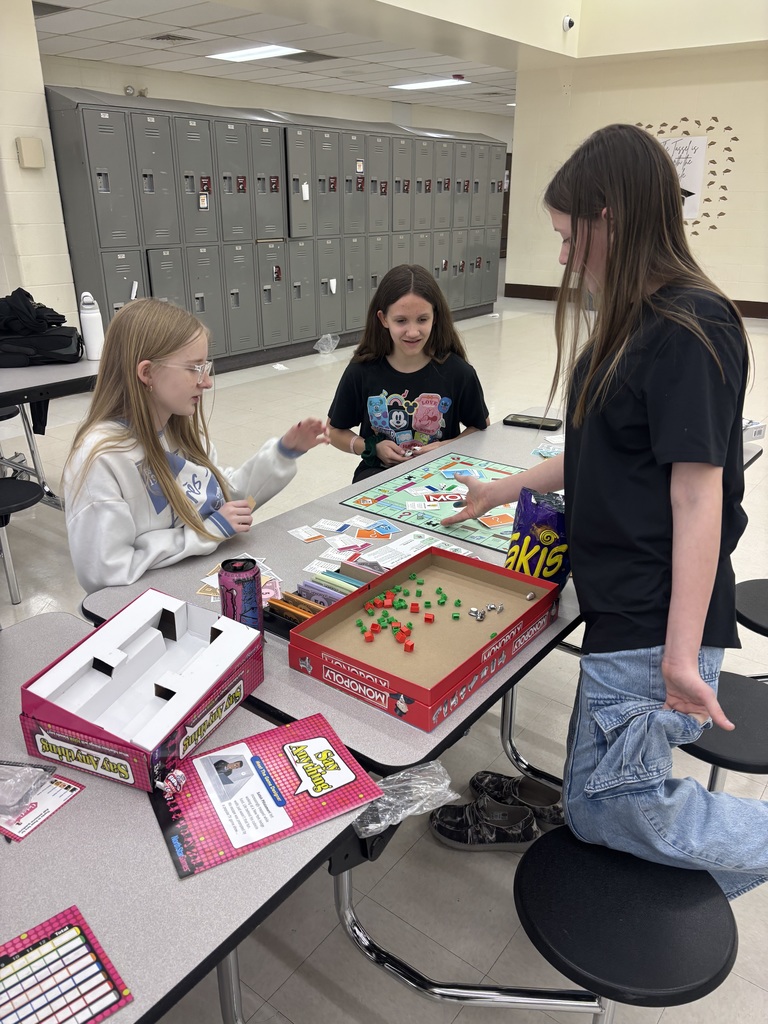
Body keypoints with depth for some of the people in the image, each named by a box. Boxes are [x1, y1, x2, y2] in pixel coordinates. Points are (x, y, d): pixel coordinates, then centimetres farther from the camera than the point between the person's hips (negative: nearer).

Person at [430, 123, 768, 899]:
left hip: (656, 618, -9)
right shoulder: (635, 321, 12)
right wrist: (505, 489, 24)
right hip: (624, 603, 9)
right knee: (600, 793, 18)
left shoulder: (690, 328, -17)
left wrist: (681, 654, -21)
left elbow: (698, 493, -21)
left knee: (610, 805, 4)